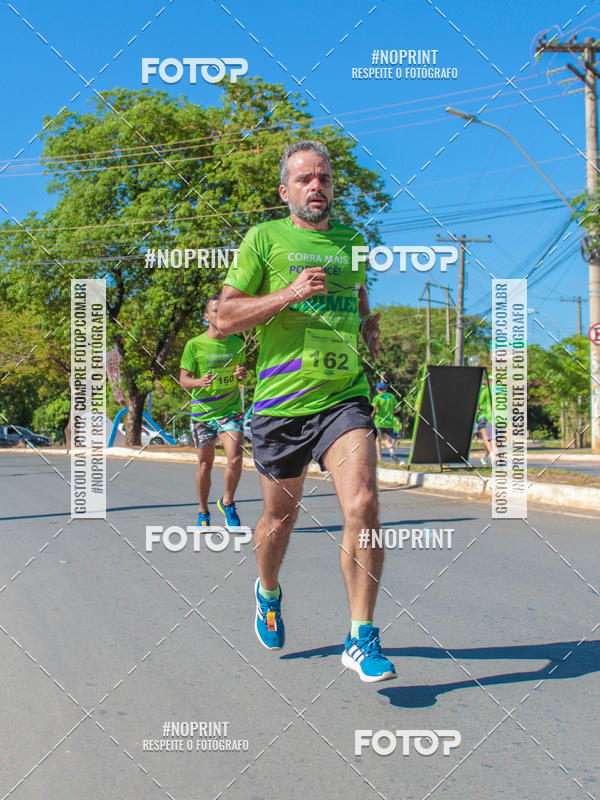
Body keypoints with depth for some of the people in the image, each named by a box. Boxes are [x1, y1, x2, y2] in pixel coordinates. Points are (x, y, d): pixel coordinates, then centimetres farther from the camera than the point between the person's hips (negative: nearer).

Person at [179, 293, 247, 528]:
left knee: (235, 459, -15)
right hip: (202, 412, -1)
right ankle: (203, 513, 23)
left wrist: (242, 374, -5)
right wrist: (200, 381, -22)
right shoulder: (194, 345, -3)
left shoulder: (237, 343, 6)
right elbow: (183, 379, -1)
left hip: (230, 410, 1)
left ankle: (227, 503, 9)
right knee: (205, 464, 6)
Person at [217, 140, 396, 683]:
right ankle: (268, 593, 45)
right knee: (280, 517, 13)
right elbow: (225, 317, -3)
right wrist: (289, 294, -16)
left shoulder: (352, 241, 13)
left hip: (345, 397, 2)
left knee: (362, 504, -17)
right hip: (280, 401, -2)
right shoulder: (264, 239, 1)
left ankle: (361, 639, -7)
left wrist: (369, 328, 10)